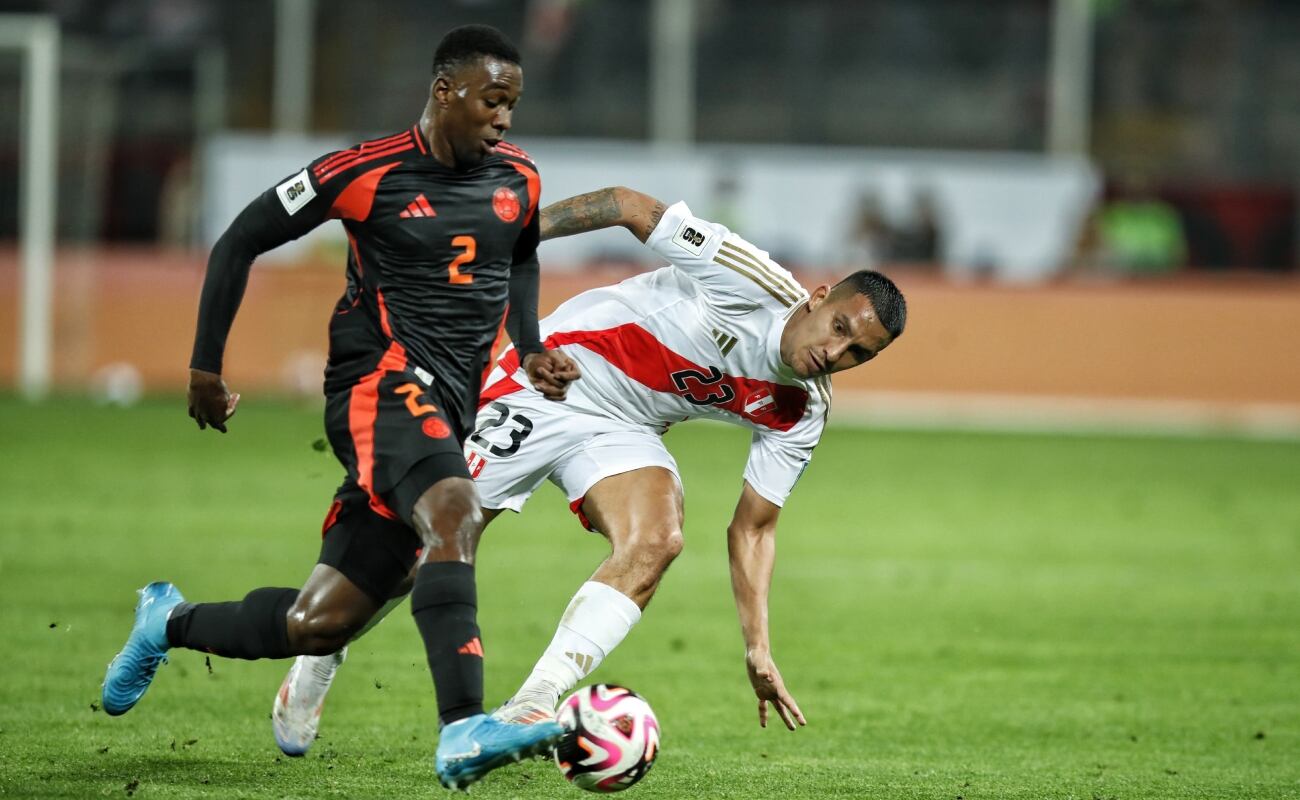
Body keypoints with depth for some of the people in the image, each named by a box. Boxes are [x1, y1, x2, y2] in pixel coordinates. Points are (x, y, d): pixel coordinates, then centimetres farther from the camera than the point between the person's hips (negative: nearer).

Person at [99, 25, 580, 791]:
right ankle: (463, 734, -46)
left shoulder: (518, 179, 9)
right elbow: (241, 240, 3)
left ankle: (168, 622, 31)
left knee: (318, 624, 3)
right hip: (383, 383, -6)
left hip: (452, 410, 6)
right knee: (454, 513, -36)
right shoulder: (366, 172, -7)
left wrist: (531, 348, 15)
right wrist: (206, 366, 5)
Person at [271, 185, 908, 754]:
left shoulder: (800, 414, -6)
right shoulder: (746, 280, -23)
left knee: (656, 541, -25)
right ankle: (322, 655, 23)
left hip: (622, 434, 4)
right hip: (550, 376, -4)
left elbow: (752, 528, 1)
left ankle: (530, 708, -28)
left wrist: (758, 649, -7)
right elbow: (634, 208, -13)